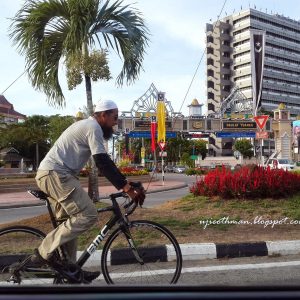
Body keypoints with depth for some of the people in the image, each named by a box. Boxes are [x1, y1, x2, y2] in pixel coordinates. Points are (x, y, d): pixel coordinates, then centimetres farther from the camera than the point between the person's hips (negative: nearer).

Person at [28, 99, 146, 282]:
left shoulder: (86, 126, 23)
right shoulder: (93, 127, -9)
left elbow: (102, 162, 23)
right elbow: (103, 163, -19)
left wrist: (126, 183, 18)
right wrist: (128, 188, -20)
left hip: (50, 174, 11)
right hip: (55, 174, -11)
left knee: (71, 221, 15)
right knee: (88, 215, -13)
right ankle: (44, 253, -7)